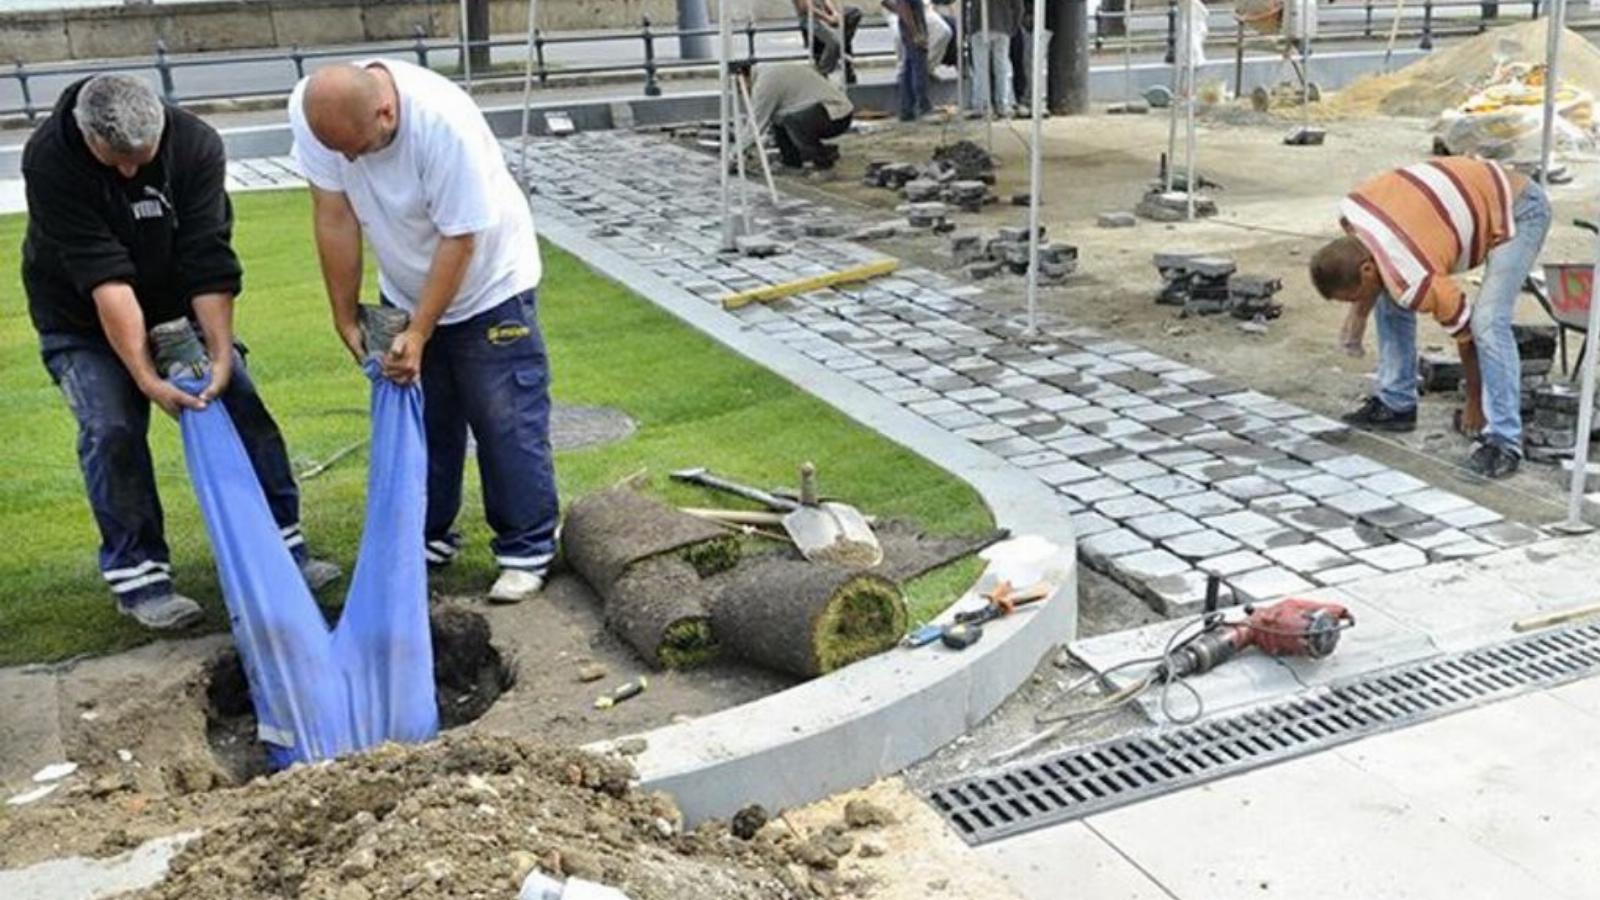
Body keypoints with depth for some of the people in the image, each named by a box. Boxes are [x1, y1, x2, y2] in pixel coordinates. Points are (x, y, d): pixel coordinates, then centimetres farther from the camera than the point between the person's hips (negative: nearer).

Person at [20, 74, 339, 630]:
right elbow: (104, 277, -35)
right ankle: (138, 576, -2)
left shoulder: (197, 147, -24)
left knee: (242, 406, -7)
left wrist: (222, 354, -33)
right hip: (81, 318, -2)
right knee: (111, 428, -14)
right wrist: (146, 377, -37)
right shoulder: (49, 160, -30)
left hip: (177, 303, 2)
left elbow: (209, 264, -25)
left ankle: (283, 547, 3)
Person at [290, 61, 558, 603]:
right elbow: (334, 217, -14)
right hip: (405, 291, 5)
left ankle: (527, 551, 9)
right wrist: (345, 317, -10)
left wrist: (419, 334, -23)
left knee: (507, 424, -2)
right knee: (417, 420, 12)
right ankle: (428, 537, 27)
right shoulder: (310, 110, -21)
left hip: (486, 285, -5)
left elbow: (459, 239, -27)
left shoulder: (443, 121, -35)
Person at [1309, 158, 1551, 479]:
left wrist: (1474, 404, -5)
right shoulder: (1350, 211, -17)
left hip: (1519, 211, -9)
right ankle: (1396, 404, 15)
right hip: (1475, 194, 9)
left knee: (1488, 323, -26)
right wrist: (1359, 311, -1)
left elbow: (1466, 336, -18)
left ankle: (1503, 443, -18)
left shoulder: (1417, 282, -35)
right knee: (1390, 297, 6)